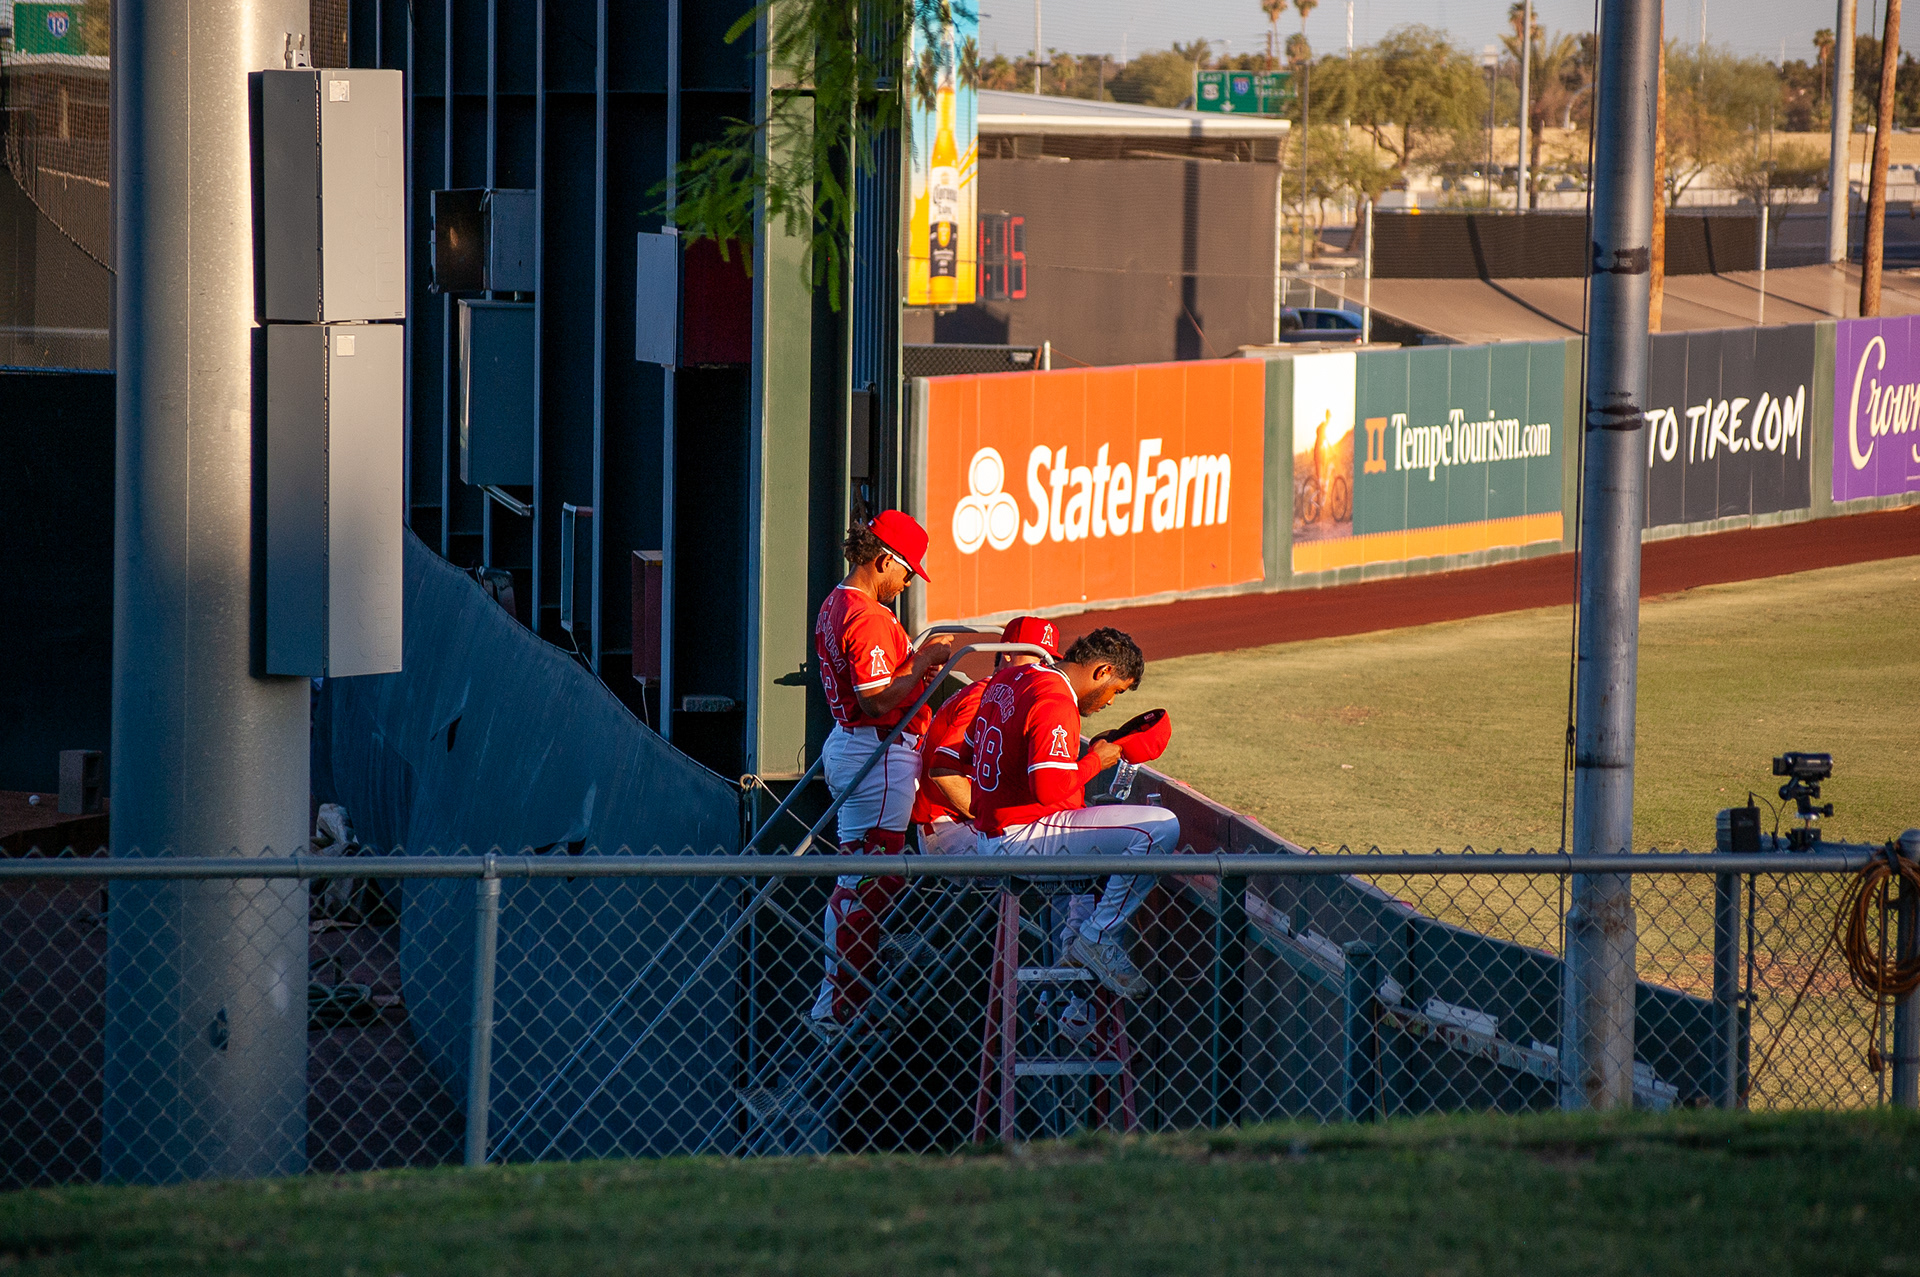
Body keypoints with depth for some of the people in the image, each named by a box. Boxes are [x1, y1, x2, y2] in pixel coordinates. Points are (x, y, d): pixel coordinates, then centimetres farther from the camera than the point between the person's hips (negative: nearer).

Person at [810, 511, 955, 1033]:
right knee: (869, 882, -5)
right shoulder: (868, 617, -20)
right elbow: (878, 700, -24)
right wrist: (924, 662, -15)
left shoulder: (835, 605, 12)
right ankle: (841, 1005, -1)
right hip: (879, 753, -11)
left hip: (845, 745, 11)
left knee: (856, 877, 17)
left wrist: (918, 657, 10)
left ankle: (836, 998, 24)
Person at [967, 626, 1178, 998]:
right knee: (1161, 827, -17)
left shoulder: (1006, 681, 12)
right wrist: (1096, 760, -8)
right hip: (1021, 839, -10)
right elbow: (1050, 787, -27)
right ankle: (1095, 938, -11)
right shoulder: (1056, 702, -18)